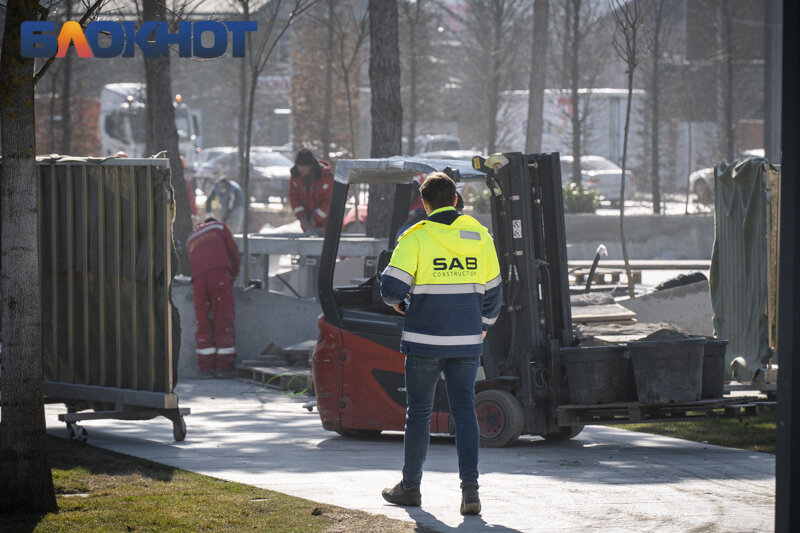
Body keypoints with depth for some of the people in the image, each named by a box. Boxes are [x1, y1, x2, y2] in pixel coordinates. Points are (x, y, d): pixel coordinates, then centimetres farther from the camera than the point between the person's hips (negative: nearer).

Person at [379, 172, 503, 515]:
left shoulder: (416, 238, -8)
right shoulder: (479, 236, 4)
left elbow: (392, 286, -15)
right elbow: (493, 291, 10)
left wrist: (399, 302, 8)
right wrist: (483, 326, 25)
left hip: (425, 341, -2)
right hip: (467, 342, 2)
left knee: (419, 412, 10)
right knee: (464, 410, 3)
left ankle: (410, 487, 22)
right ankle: (470, 487, -11)